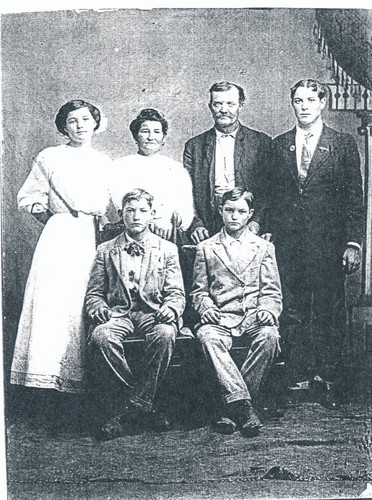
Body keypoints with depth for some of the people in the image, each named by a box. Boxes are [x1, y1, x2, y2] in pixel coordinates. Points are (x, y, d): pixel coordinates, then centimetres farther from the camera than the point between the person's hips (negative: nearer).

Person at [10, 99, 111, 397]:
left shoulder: (104, 163, 16)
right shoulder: (49, 158, 6)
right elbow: (28, 197, 10)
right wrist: (48, 218, 0)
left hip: (91, 237, 3)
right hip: (58, 235, -3)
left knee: (85, 303, -1)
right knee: (51, 298, -12)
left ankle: (76, 373, 5)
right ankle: (45, 371, -9)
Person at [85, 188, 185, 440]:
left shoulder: (167, 249, 12)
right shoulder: (105, 250, 14)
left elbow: (176, 294, 7)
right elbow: (94, 294, 12)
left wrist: (170, 310, -17)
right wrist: (99, 310, -12)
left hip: (153, 314, -1)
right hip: (118, 314, 1)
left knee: (165, 334, -37)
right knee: (102, 337, -34)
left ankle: (135, 408, -23)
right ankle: (144, 405, -20)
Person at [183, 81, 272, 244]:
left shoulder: (261, 142, 7)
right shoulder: (194, 146, 11)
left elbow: (269, 190, 3)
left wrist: (256, 221, -10)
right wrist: (196, 224, -8)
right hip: (208, 233, 1)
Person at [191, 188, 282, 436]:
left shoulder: (264, 247, 16)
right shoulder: (206, 248, 16)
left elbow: (272, 291, 11)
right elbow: (199, 290, 15)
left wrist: (268, 310, -11)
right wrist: (206, 307, -7)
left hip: (254, 316, 0)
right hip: (221, 317, 0)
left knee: (268, 336, -34)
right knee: (208, 337, -35)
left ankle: (231, 406, -25)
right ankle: (243, 405, -37)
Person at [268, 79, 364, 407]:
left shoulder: (344, 144, 4)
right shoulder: (279, 145, 12)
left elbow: (354, 198, 2)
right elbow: (272, 195, 12)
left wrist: (353, 242, -5)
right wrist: (267, 233, 4)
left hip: (328, 241, -2)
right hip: (287, 241, 2)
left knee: (329, 312, 2)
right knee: (293, 312, 6)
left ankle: (327, 380, 14)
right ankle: (297, 378, 17)